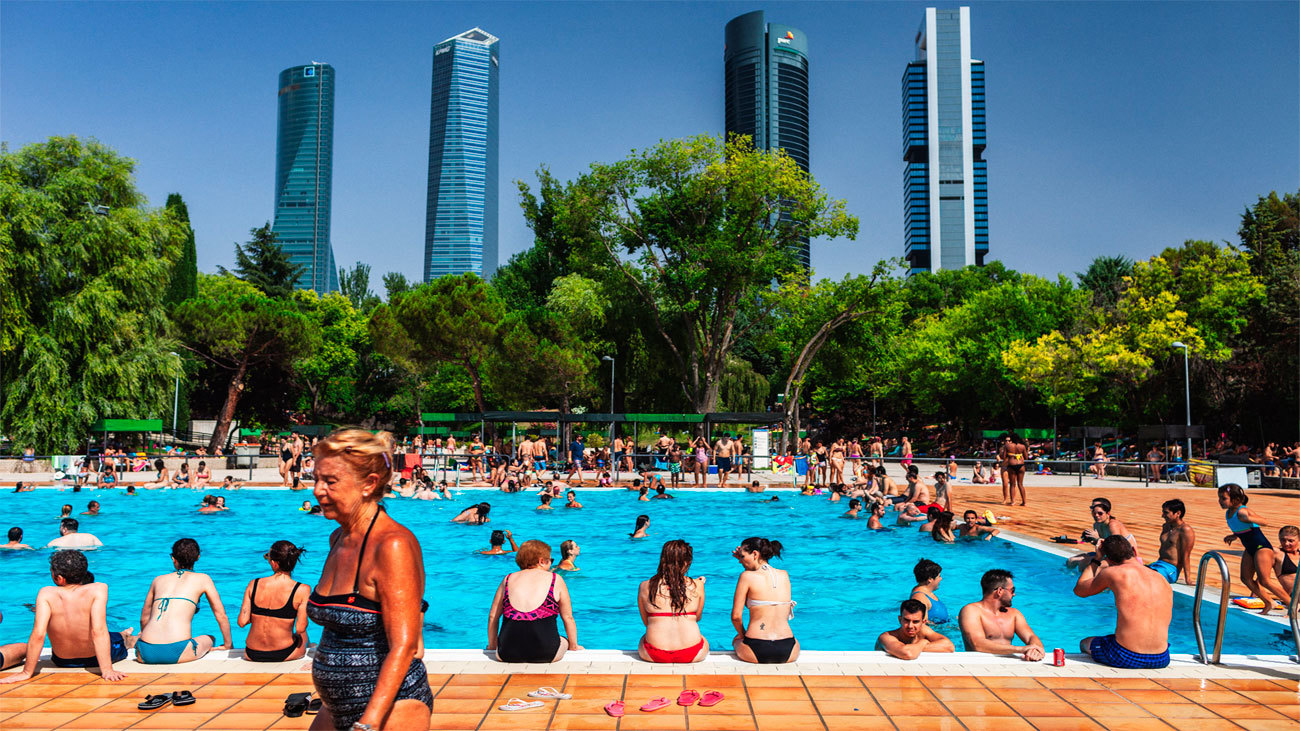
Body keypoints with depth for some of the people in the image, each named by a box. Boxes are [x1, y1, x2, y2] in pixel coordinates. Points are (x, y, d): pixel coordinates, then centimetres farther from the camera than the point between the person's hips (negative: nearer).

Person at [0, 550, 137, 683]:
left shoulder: (46, 594, -22)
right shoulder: (97, 590, -26)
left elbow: (38, 635, -26)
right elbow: (99, 632, -32)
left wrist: (27, 672, -16)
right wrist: (107, 670, -30)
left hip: (62, 661, 2)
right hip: (95, 659, -2)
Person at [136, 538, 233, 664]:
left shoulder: (158, 580, 21)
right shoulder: (203, 579, 13)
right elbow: (221, 616, 16)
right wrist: (228, 645, 29)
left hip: (145, 653, 4)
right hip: (177, 652, -4)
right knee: (210, 639, 28)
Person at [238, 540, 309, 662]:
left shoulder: (253, 585, -8)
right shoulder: (302, 590, -17)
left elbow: (242, 622, -8)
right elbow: (300, 629, -18)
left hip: (252, 655, 3)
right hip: (284, 655, -2)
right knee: (302, 635, 34)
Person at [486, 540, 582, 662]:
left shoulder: (508, 579, 14)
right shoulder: (556, 580, 8)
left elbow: (493, 616, 17)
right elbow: (568, 618, 10)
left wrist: (492, 646, 28)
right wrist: (574, 647, 22)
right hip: (545, 654, -2)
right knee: (565, 641, 28)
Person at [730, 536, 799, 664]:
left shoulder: (747, 576, -7)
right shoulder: (785, 575, 7)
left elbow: (736, 616, -6)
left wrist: (743, 634, 14)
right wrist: (744, 559, 24)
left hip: (756, 652, -3)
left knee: (737, 640, 33)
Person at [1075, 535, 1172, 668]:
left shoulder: (1112, 573, -6)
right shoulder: (1164, 581, 7)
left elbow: (1079, 590, 13)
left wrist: (1097, 559, 20)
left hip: (1125, 658, -4)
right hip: (1161, 660, 4)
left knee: (1085, 644, 26)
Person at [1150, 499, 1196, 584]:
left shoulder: (1185, 530, -11)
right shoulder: (1165, 526, 15)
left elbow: (1186, 557, -14)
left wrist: (1188, 580, -14)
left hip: (1171, 570, -9)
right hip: (1157, 564, 9)